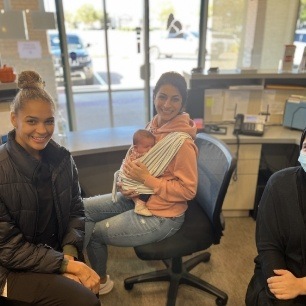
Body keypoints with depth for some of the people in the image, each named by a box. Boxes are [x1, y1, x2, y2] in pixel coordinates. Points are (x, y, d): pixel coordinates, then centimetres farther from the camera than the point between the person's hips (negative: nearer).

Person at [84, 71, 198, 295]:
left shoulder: (182, 142, -25)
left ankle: (100, 281, 28)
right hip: (137, 199, 8)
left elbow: (188, 190, -22)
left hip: (161, 216, -8)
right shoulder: (153, 126, -1)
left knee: (93, 232, -1)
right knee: (83, 208, 2)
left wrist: (146, 179, -24)